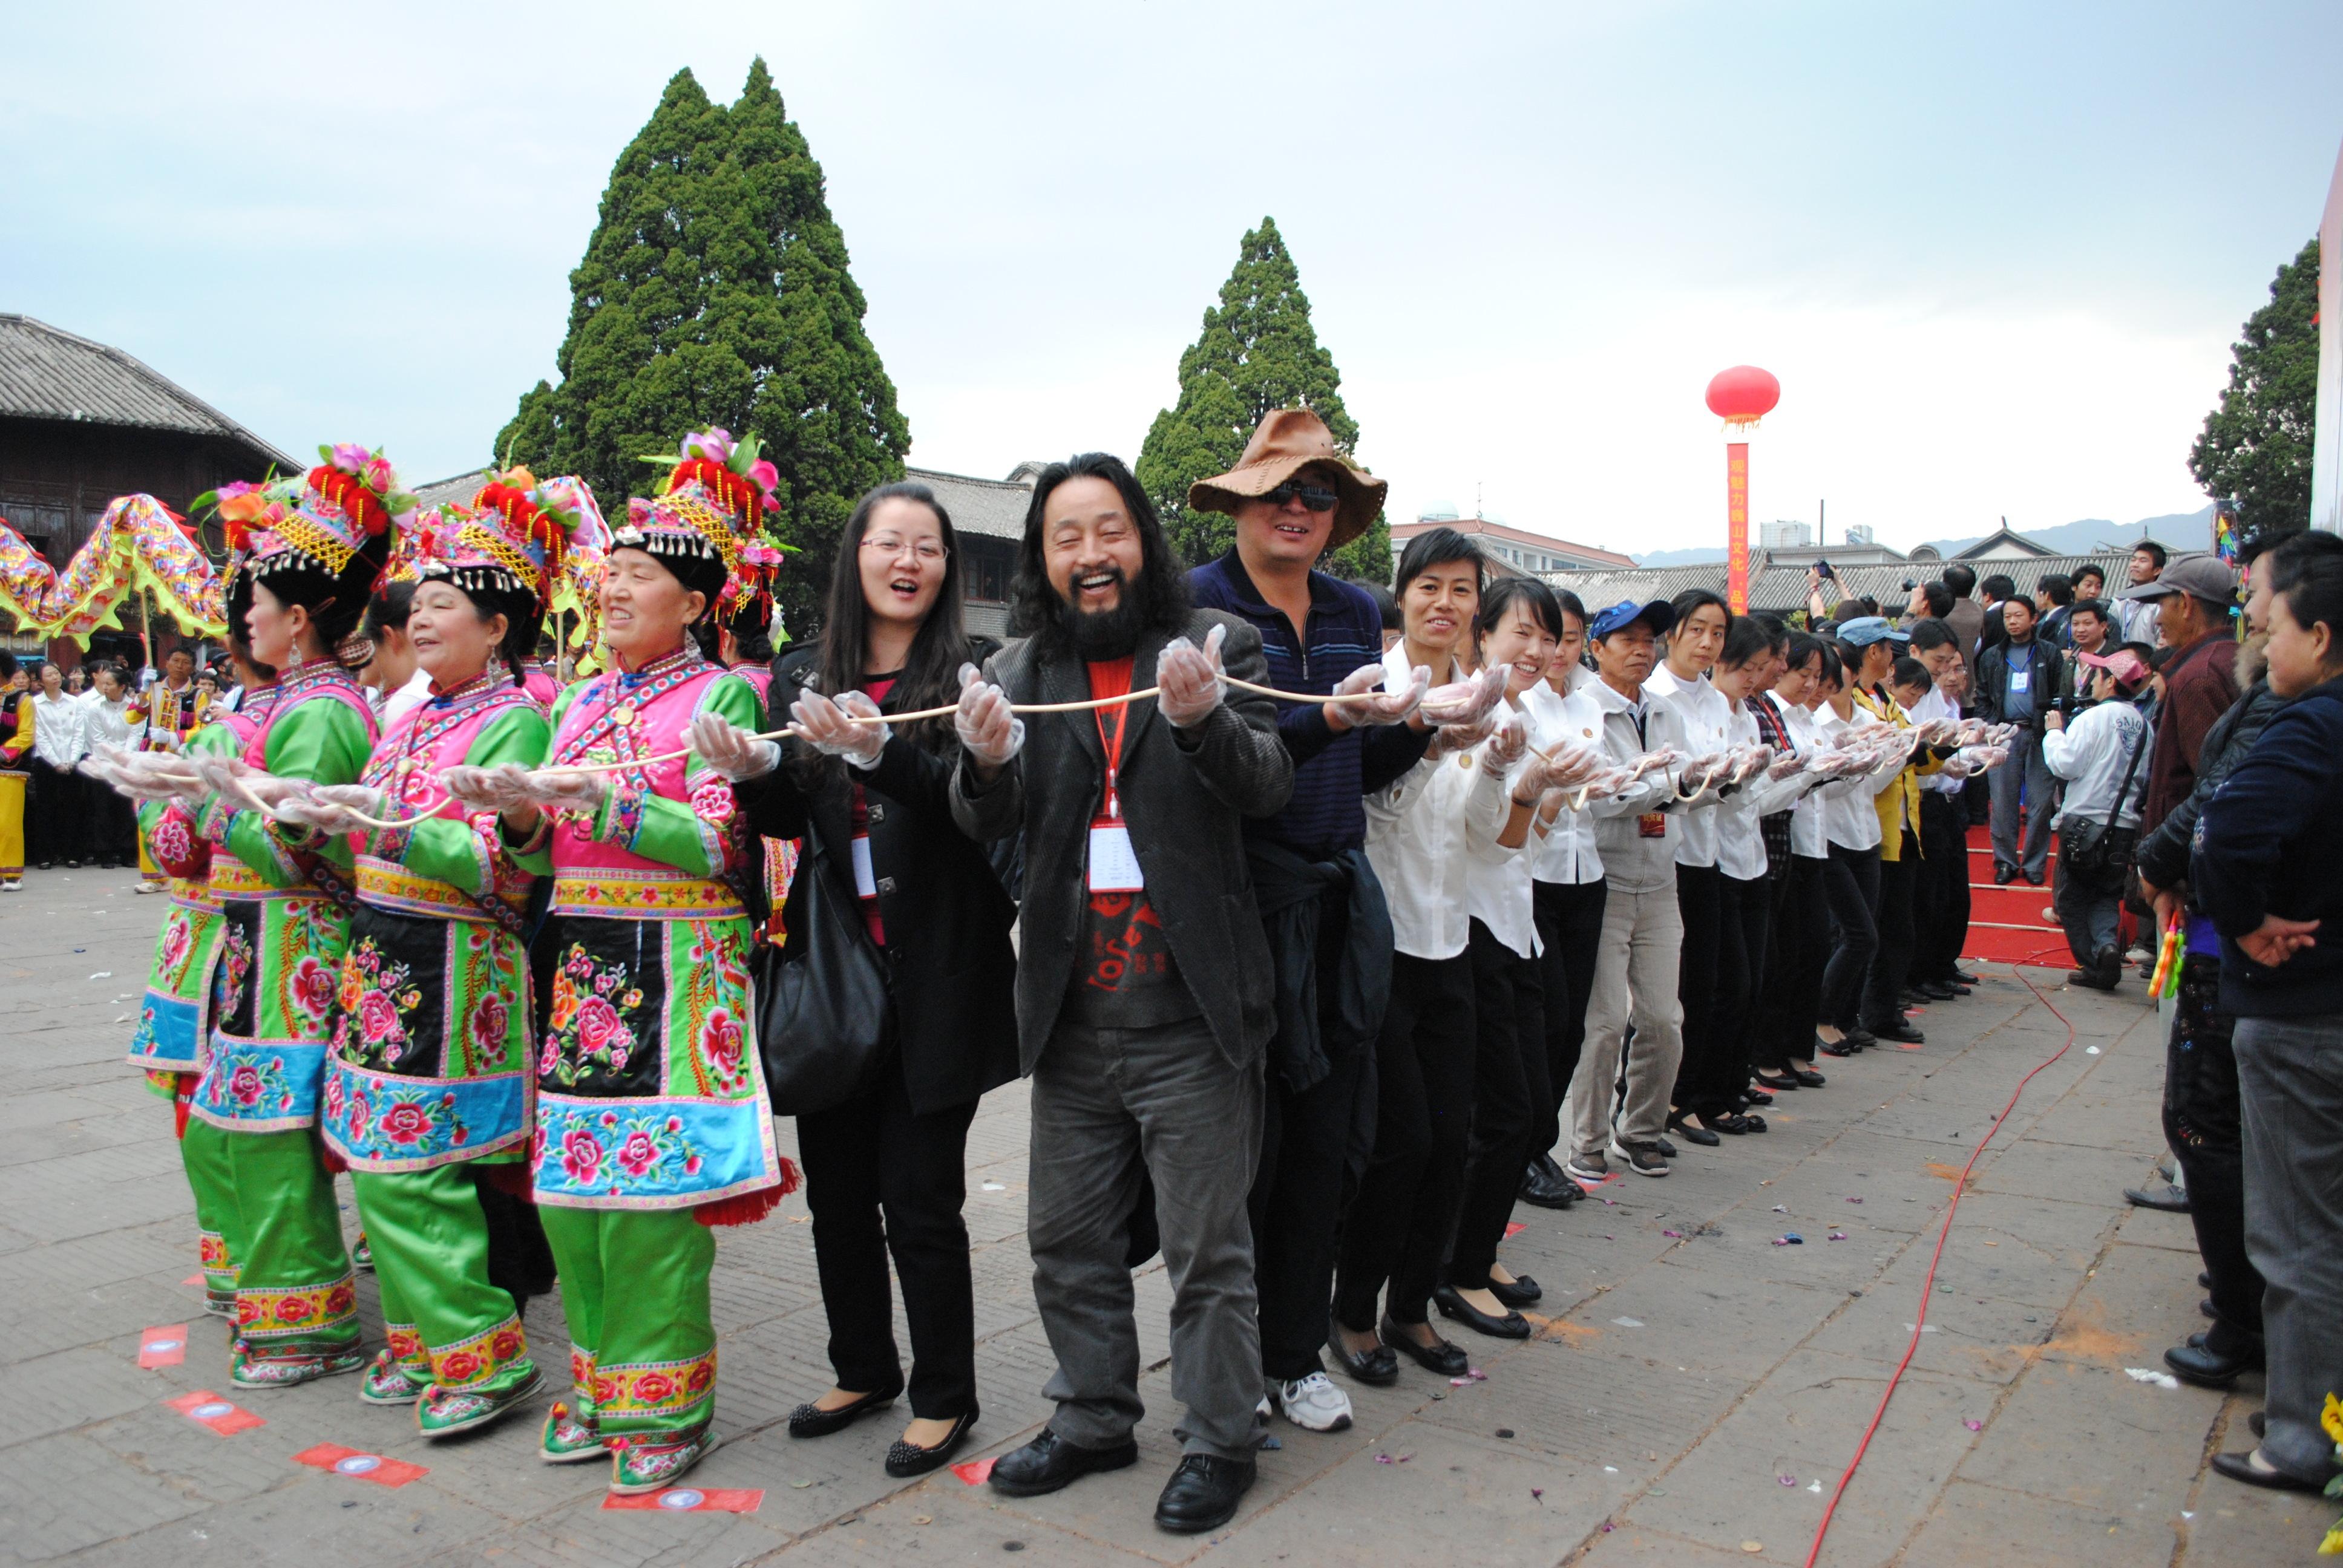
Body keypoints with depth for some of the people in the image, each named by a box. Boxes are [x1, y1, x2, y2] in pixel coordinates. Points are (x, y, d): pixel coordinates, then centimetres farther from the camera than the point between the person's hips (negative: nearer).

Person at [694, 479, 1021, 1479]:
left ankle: (944, 1397, 21)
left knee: (919, 1200, 2)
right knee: (836, 1191, 15)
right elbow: (786, 822, 8)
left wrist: (877, 754, -30)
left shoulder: (972, 669, -3)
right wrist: (751, 771, -13)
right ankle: (863, 1369, 35)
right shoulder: (802, 674, 10)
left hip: (934, 976, -4)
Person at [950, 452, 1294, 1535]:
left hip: (1189, 1009, -4)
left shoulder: (1219, 645, 0)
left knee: (1207, 1245, 6)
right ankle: (1093, 1420, 35)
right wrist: (988, 760, -24)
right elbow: (984, 825, -1)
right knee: (1067, 1238, 16)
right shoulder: (1015, 672, 9)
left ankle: (1217, 1443, 24)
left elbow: (1269, 783, -12)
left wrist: (1203, 717, -33)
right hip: (1073, 1012, 4)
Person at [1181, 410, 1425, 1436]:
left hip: (1338, 903, 6)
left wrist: (1419, 725, -2)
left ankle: (1295, 1353, 27)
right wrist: (1329, 718, -29)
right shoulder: (1198, 604, -6)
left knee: (1327, 1137, 10)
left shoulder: (1355, 612, 12)